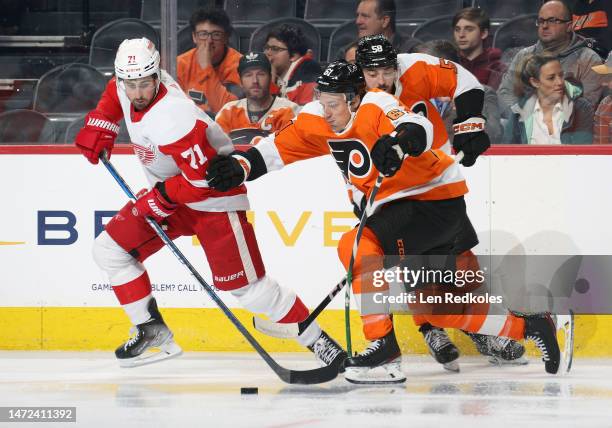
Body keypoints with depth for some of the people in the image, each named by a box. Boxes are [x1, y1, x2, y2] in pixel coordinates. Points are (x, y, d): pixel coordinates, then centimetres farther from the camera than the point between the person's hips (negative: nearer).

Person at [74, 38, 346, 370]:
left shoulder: (170, 118, -34)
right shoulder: (127, 85, -8)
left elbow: (202, 178, -32)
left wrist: (160, 199, -21)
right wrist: (99, 125, 8)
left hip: (214, 196, -9)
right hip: (169, 191, 9)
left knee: (245, 285, -13)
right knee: (110, 249, 2)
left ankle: (318, 340, -5)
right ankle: (151, 330, 11)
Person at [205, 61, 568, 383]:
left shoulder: (375, 105, -24)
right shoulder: (318, 119, -1)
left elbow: (419, 128, -42)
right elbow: (279, 149, 1)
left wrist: (399, 142, -62)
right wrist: (240, 166, -15)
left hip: (437, 200, -10)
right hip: (400, 205, 10)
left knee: (357, 246, -28)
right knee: (431, 309, 13)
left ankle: (384, 350, -26)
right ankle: (529, 326, 27)